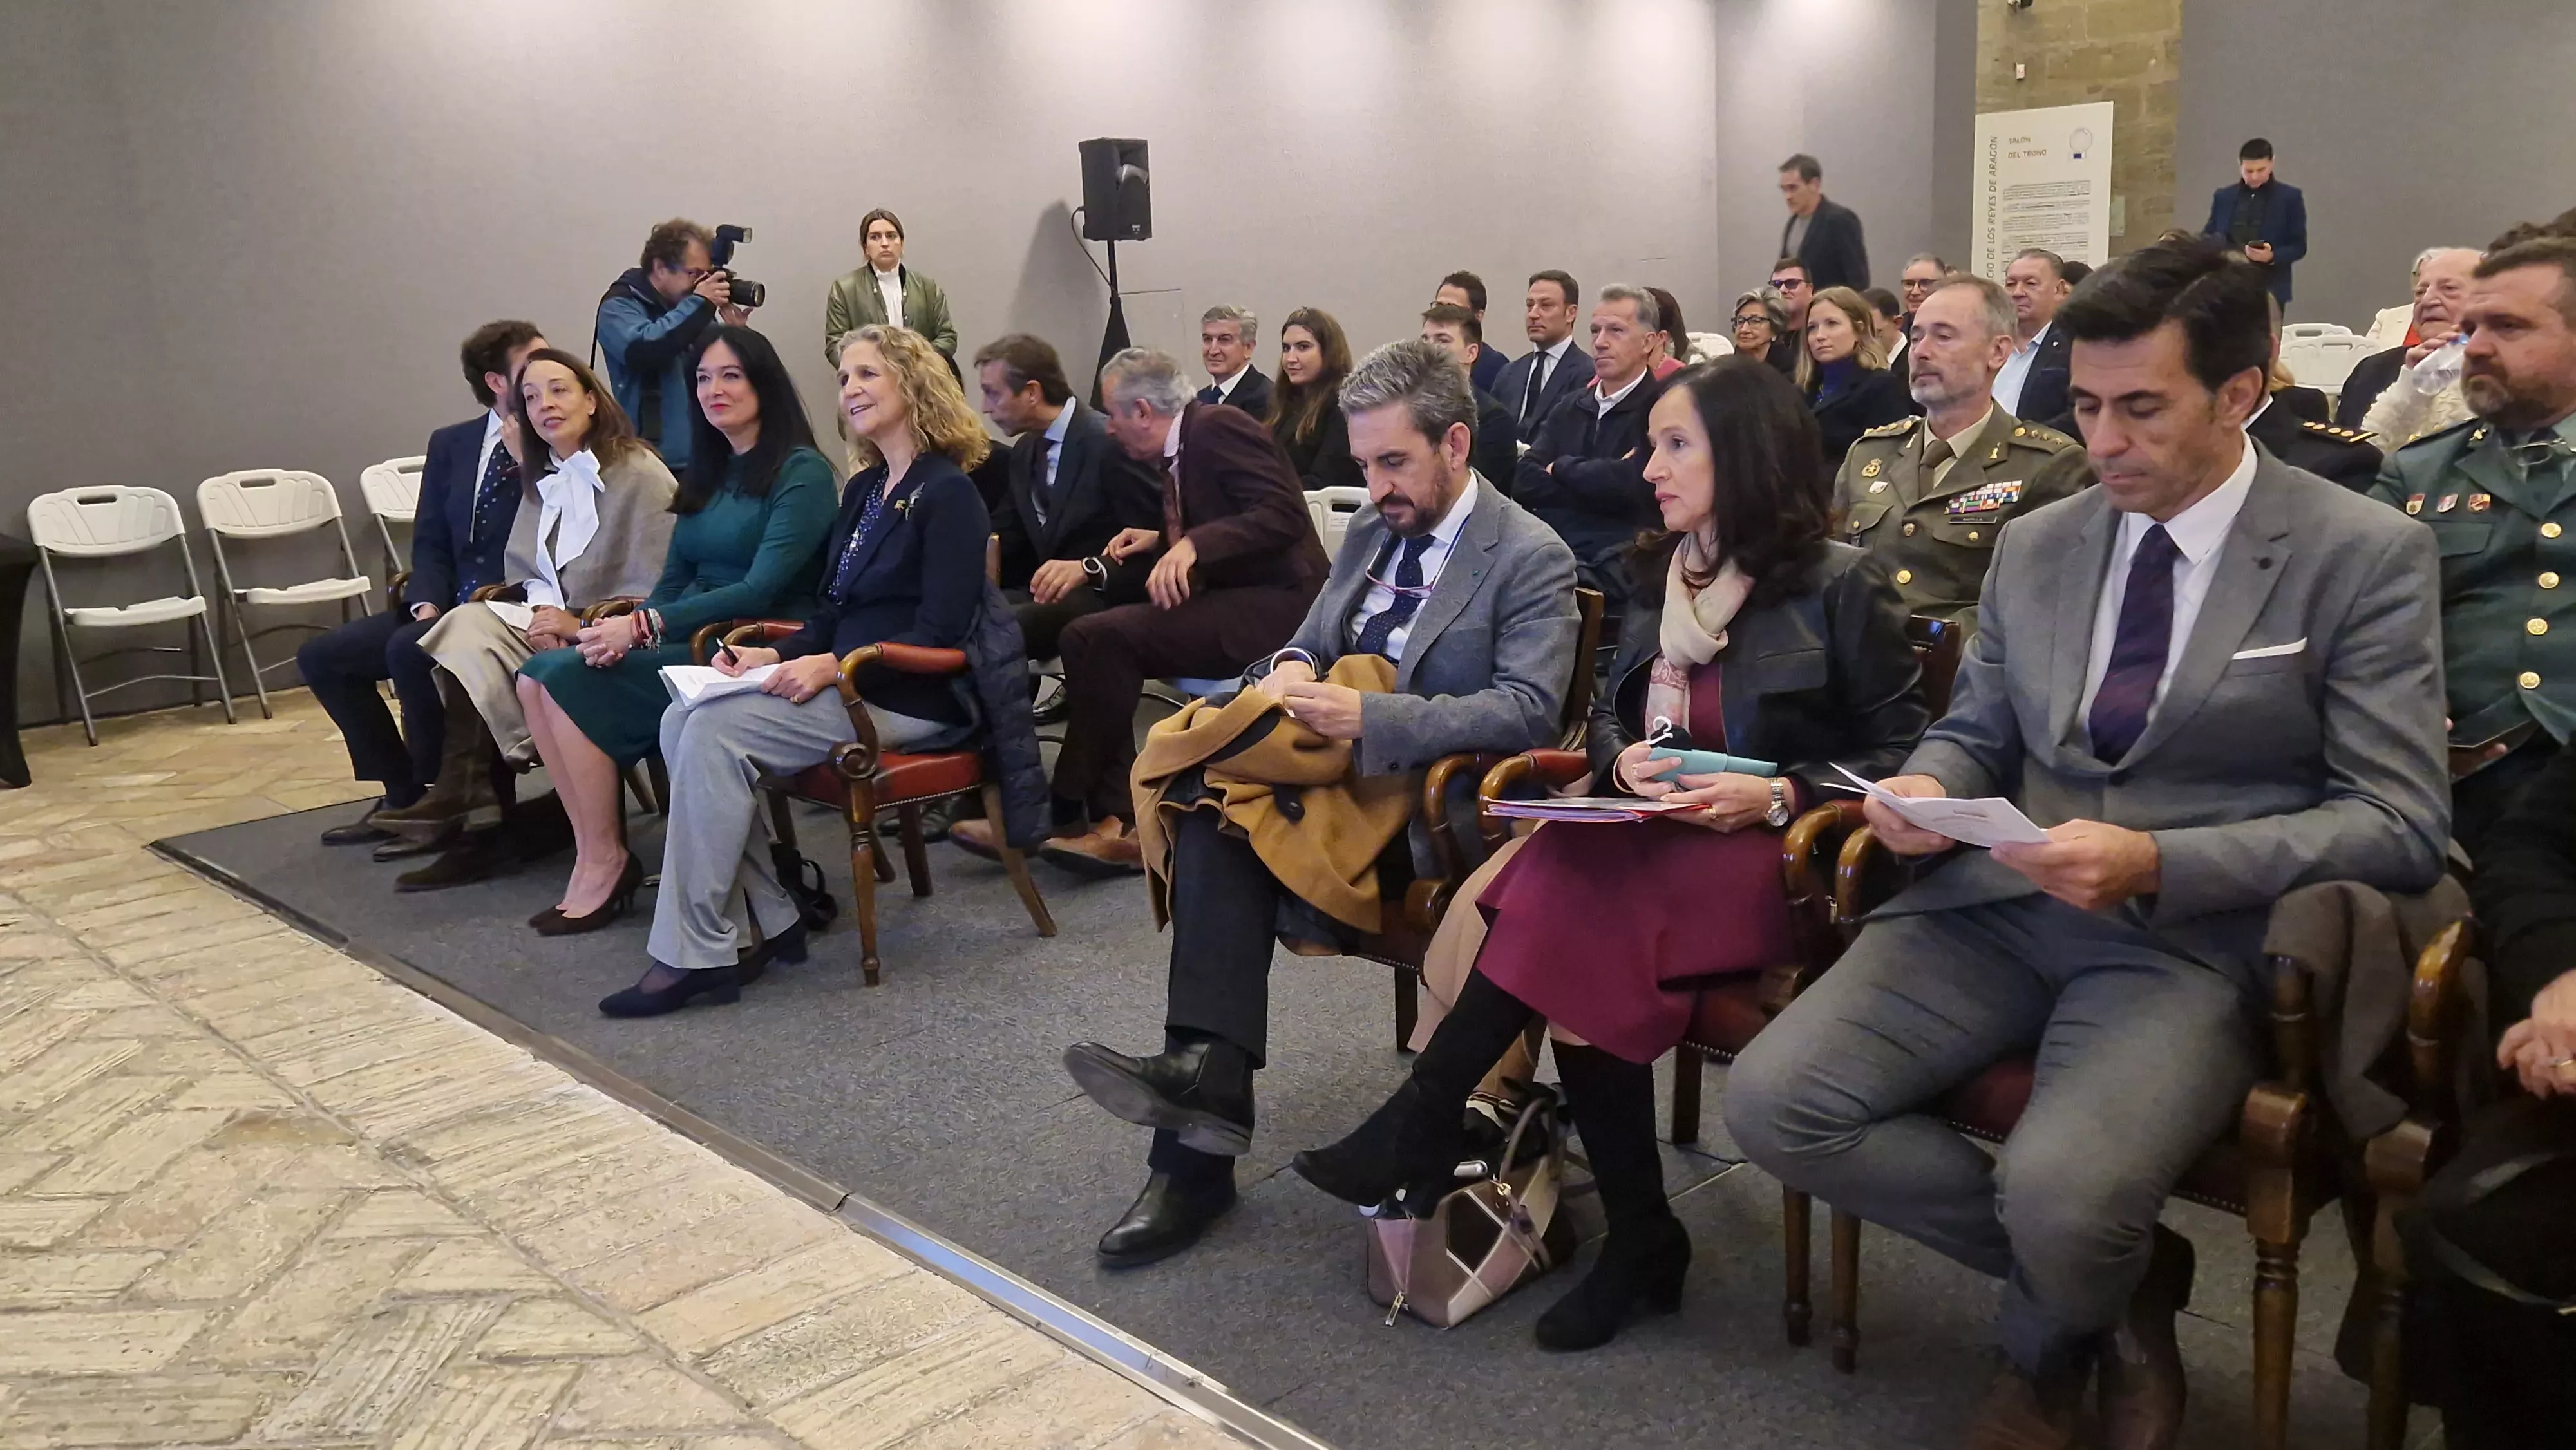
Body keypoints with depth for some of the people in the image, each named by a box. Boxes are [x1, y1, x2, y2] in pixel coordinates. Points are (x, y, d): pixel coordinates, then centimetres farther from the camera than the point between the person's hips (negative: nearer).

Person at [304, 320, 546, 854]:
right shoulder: (451, 444, 11)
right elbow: (430, 542, 8)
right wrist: (428, 603, -7)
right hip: (452, 607, 7)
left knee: (410, 649, -30)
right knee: (322, 655, 0)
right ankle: (402, 792, 9)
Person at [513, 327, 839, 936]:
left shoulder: (802, 473, -7)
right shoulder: (706, 475, 18)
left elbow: (762, 589, -17)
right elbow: (673, 581, 15)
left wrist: (646, 626, -22)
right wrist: (628, 628, -7)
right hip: (693, 639, 8)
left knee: (571, 679, -22)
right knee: (536, 677, -14)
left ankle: (605, 862, -10)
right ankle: (594, 854, -13)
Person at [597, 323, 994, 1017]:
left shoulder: (948, 494, -8)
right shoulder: (865, 489, 18)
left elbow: (940, 635, -16)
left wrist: (830, 667, -22)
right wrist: (776, 656, 2)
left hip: (912, 701, -9)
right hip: (846, 684, 9)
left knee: (718, 728, -24)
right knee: (682, 722, -11)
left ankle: (694, 954, -19)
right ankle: (763, 922, -9)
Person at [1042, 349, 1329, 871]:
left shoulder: (1219, 426, -10)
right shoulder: (1182, 451, 16)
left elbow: (1283, 514, -21)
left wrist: (1193, 545, -30)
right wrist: (1160, 541, 10)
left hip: (1274, 606, -10)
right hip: (1226, 600, 10)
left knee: (1112, 636, -24)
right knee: (1082, 638, -7)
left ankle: (1067, 811, -9)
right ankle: (1120, 819, -13)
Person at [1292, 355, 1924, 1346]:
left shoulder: (1841, 584, -3)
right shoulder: (1662, 574, 14)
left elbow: (1901, 749, -3)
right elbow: (1607, 713, 20)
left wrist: (1776, 794, -17)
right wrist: (1624, 758, -3)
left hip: (1780, 856, -5)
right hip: (1651, 840, 5)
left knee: (1578, 898, -31)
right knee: (1581, 942, -29)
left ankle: (1420, 1136, -17)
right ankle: (1640, 1240, -17)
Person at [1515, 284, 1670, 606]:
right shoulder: (1571, 408, 19)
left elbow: (1632, 485, -16)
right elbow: (1524, 483, 8)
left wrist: (1561, 469, 2)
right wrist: (1600, 483, -7)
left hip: (1614, 566, -6)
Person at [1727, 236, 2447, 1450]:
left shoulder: (2364, 556, -3)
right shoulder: (2035, 545, 12)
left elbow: (2401, 827, -8)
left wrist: (2156, 866, -22)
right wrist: (1929, 787, -6)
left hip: (2196, 936, -5)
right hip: (1996, 908, 5)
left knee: (2061, 1202, -31)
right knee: (1770, 1104, -15)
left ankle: (2048, 1342, 11)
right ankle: (2112, 1271, 5)